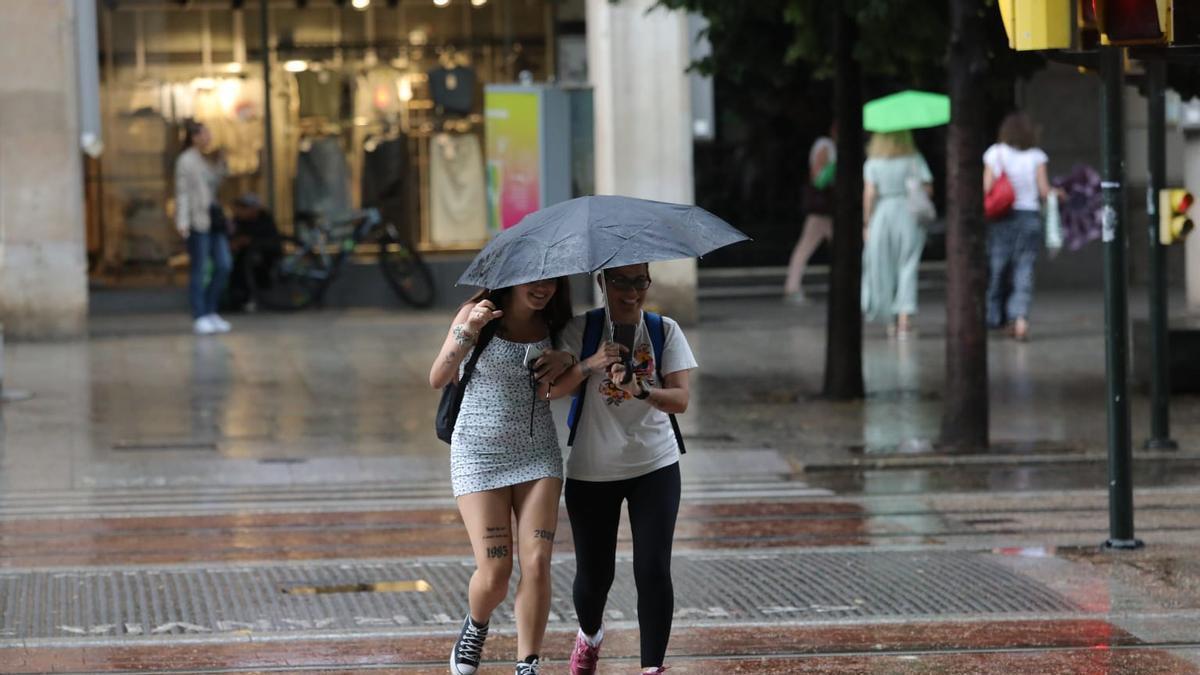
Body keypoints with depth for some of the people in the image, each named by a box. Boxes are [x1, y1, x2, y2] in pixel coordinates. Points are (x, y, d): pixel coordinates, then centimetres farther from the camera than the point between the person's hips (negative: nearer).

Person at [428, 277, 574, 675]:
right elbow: (438, 380, -17)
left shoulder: (552, 327, 5)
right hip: (480, 452, -3)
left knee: (537, 564, -10)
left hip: (538, 452, 3)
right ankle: (476, 627, 26)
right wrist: (467, 331, -31)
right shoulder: (478, 315, -8)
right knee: (494, 574, -8)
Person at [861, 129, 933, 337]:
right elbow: (927, 188, -5)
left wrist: (866, 223, -2)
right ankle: (904, 316, -11)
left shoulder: (873, 163, -3)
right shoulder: (914, 160, -2)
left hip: (882, 215, 0)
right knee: (907, 267, 1)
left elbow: (869, 195, -7)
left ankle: (891, 321, 18)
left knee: (884, 268, 11)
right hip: (910, 216, 0)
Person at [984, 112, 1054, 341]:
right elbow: (1044, 191, -2)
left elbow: (986, 189, -4)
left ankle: (995, 316, 14)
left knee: (997, 267, 9)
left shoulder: (994, 154, 1)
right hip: (1029, 216, 0)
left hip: (1002, 219, 0)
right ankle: (1020, 316, -17)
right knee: (1024, 270, -1)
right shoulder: (1036, 156, 0)